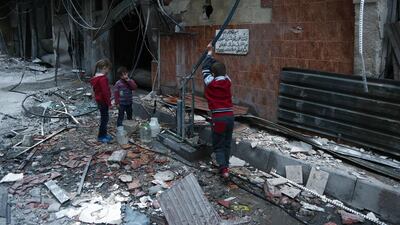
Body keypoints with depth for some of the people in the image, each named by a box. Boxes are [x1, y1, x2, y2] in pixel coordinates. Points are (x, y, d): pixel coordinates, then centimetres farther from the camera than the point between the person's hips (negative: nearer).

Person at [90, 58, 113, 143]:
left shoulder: (96, 77, 10)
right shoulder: (103, 79, -22)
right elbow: (105, 92, -23)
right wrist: (109, 103, -16)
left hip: (99, 100, 10)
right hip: (103, 101, -10)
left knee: (104, 118, 18)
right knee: (104, 118, 0)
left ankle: (104, 134, 29)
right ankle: (101, 136, 8)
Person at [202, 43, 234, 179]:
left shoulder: (210, 83, -5)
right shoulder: (227, 82, 4)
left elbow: (205, 68, 11)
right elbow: (221, 70, 20)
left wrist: (210, 52, 23)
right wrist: (212, 55, 30)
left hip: (218, 118, -4)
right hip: (230, 116, 4)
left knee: (218, 146, 3)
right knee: (227, 144, 17)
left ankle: (223, 169, -11)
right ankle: (226, 165, 25)